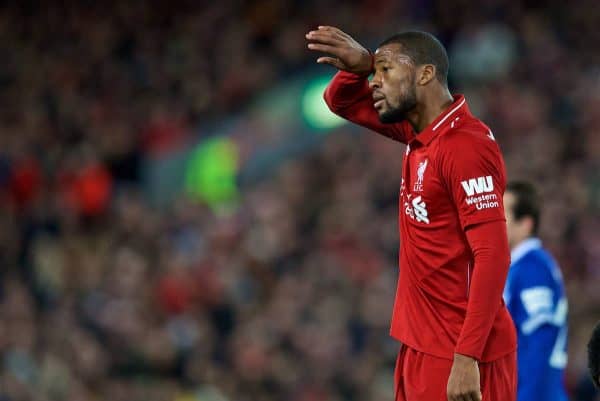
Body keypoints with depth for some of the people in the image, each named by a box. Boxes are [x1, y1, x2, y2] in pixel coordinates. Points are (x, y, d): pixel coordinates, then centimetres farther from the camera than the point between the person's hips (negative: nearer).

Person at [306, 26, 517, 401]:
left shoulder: (466, 146, -18)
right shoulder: (419, 132, 9)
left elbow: (492, 257, -22)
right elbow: (342, 102, 23)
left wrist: (466, 357, -27)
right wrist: (359, 65, -2)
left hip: (459, 356, -9)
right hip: (421, 346, 9)